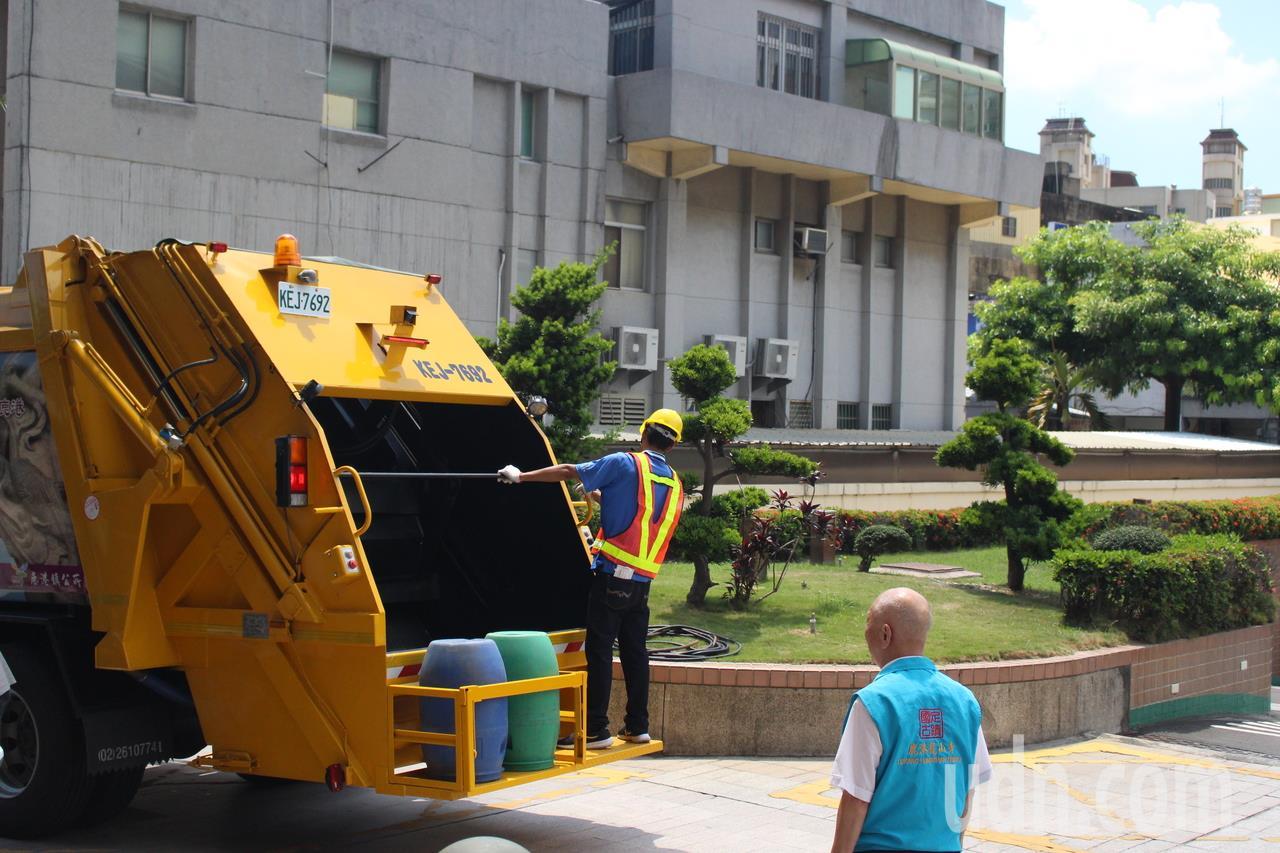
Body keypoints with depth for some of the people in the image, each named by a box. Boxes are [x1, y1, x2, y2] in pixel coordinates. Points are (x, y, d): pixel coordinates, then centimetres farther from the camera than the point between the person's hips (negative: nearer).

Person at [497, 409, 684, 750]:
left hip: (612, 574, -6)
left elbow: (569, 472, -5)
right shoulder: (675, 485, 11)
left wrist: (522, 476, 5)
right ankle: (637, 726, 19)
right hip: (643, 581, 6)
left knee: (600, 651, -3)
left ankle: (596, 729, -2)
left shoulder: (625, 464, -8)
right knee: (634, 651, 14)